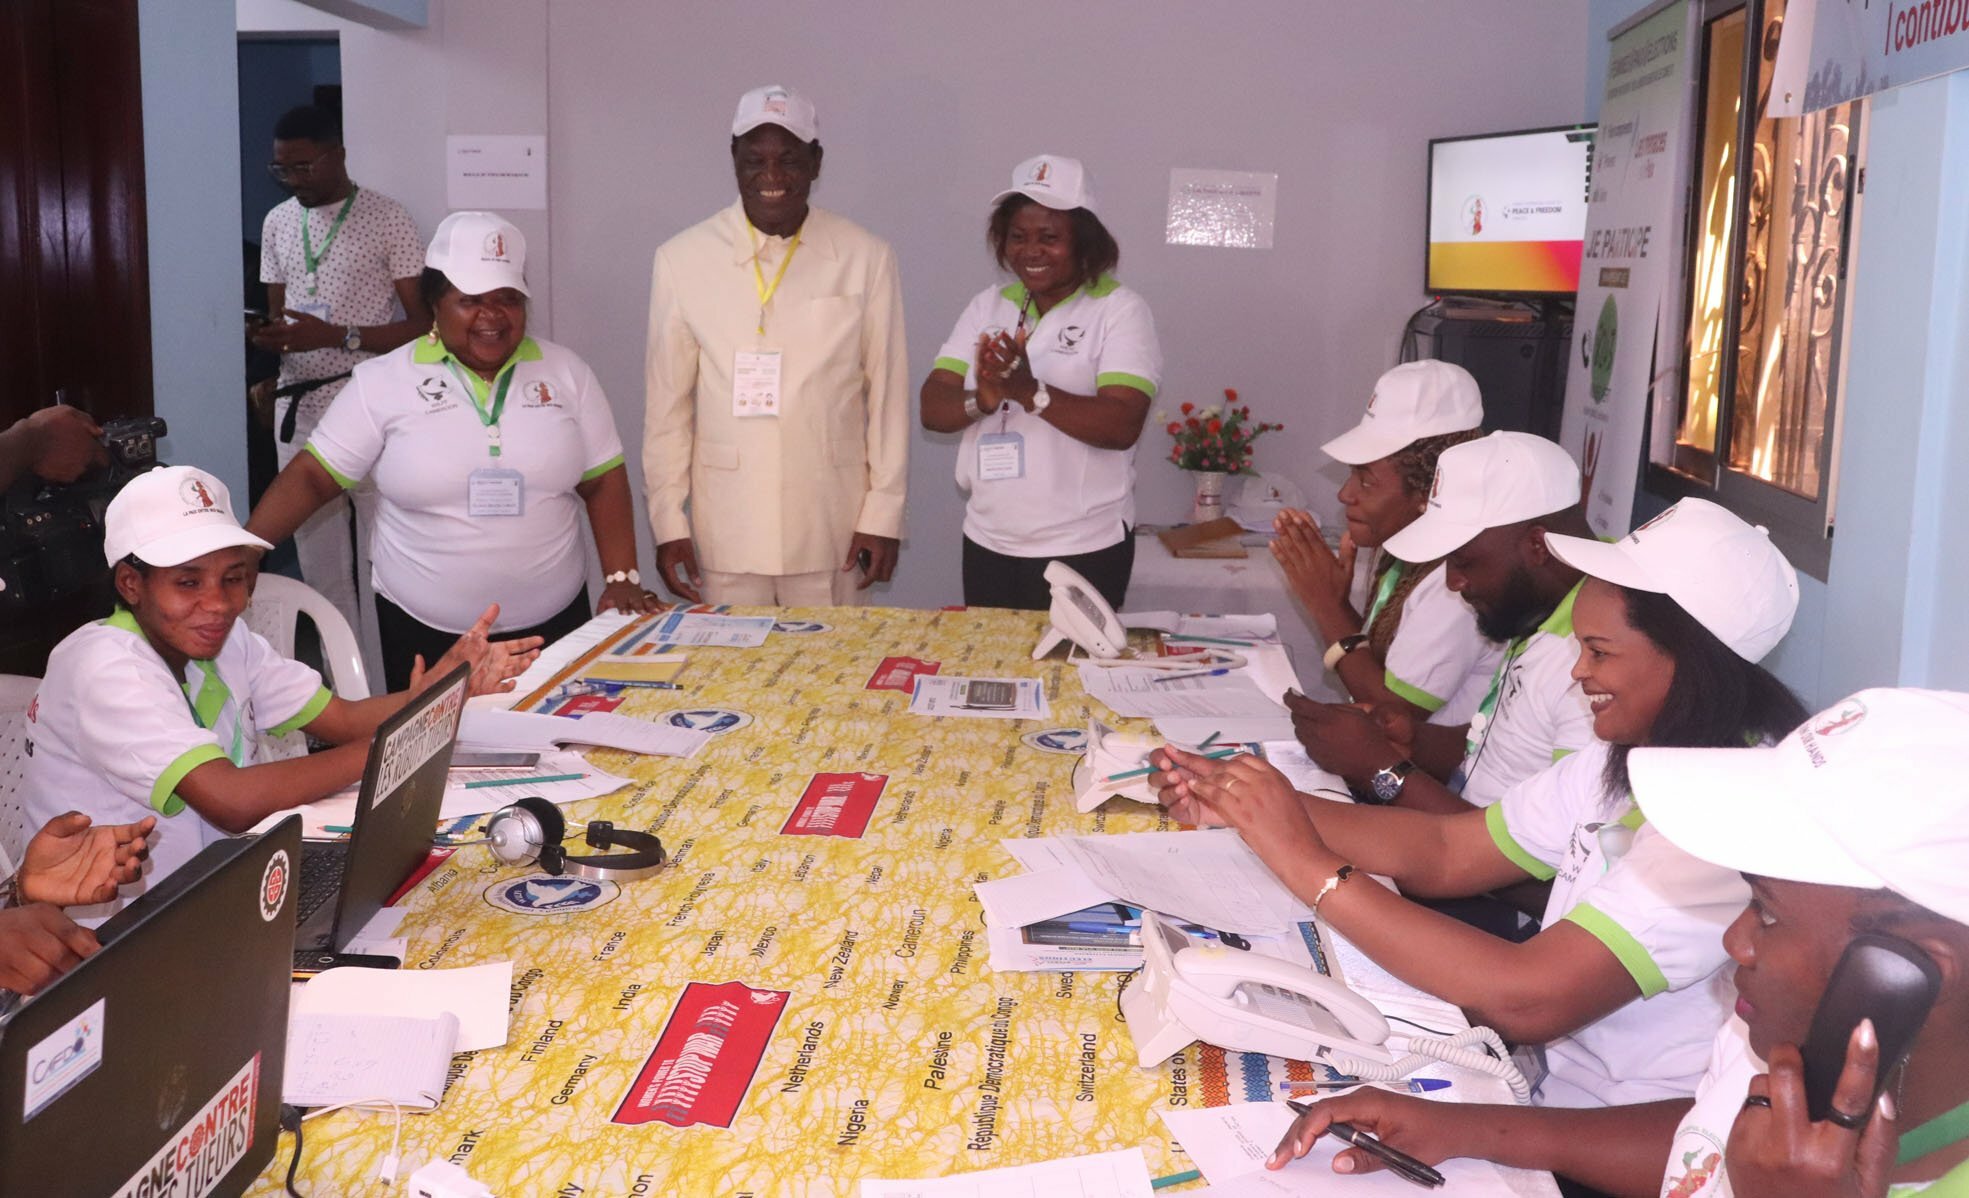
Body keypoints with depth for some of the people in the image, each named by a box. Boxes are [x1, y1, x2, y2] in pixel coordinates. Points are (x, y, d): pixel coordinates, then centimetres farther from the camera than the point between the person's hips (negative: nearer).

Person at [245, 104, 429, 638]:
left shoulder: (386, 218, -4)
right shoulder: (278, 223, 14)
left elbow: (423, 325, -8)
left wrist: (334, 336, -18)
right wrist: (267, 335, -2)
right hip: (298, 407, 5)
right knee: (319, 568, 6)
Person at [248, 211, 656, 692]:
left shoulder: (566, 373, 2)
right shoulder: (383, 382, -3)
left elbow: (604, 482, 4)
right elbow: (313, 476, -3)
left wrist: (622, 579, -5)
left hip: (553, 623, 2)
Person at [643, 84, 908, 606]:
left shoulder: (866, 258, 0)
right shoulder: (681, 259, 1)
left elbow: (888, 392, 2)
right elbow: (667, 400, 4)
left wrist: (884, 514, 0)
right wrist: (667, 519, 3)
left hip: (831, 533, 0)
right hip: (724, 532, 0)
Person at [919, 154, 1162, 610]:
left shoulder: (1120, 310, -5)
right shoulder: (988, 306, 8)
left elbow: (1123, 426, -18)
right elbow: (932, 408, -1)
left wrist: (1030, 392, -29)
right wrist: (982, 400, -22)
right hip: (987, 545, 4)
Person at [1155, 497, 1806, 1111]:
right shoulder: (1621, 760, 3)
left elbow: (1527, 1001, -32)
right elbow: (1444, 850, 4)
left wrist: (1312, 866, -28)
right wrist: (1242, 801, -8)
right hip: (1557, 1083, 7)